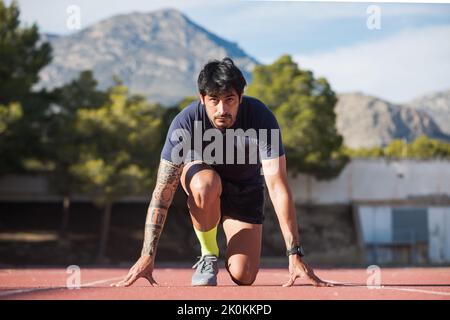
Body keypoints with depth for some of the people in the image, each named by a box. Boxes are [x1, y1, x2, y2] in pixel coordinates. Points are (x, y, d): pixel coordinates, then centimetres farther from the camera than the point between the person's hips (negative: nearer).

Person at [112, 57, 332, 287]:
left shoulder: (261, 118, -32)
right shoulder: (185, 122, -31)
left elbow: (278, 188, -35)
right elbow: (163, 191, -31)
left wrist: (294, 254, -41)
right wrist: (147, 257, -37)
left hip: (245, 188, 0)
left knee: (243, 276, -15)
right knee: (206, 186, -39)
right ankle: (208, 255, -12)